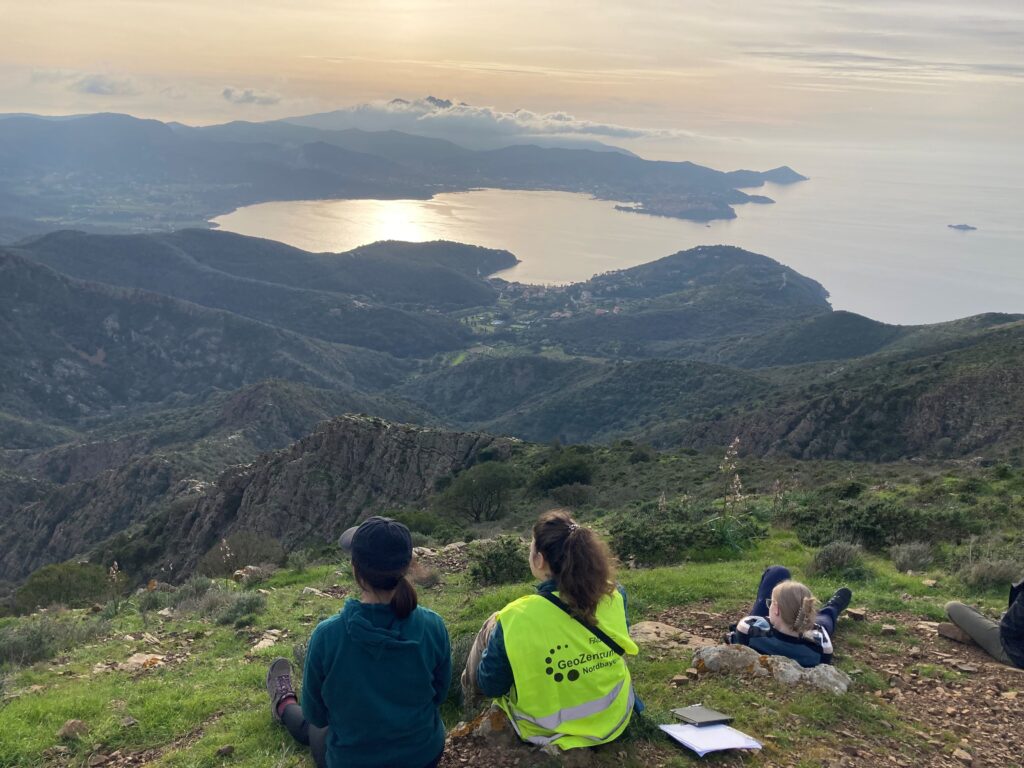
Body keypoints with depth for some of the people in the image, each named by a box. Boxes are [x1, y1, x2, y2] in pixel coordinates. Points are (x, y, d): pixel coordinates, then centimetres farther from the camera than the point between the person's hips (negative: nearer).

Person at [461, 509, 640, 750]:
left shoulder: (515, 619, -29)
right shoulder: (615, 596, -18)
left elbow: (491, 686, -13)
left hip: (547, 731, -3)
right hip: (615, 719, 4)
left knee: (491, 625, 15)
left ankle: (469, 688, 44)